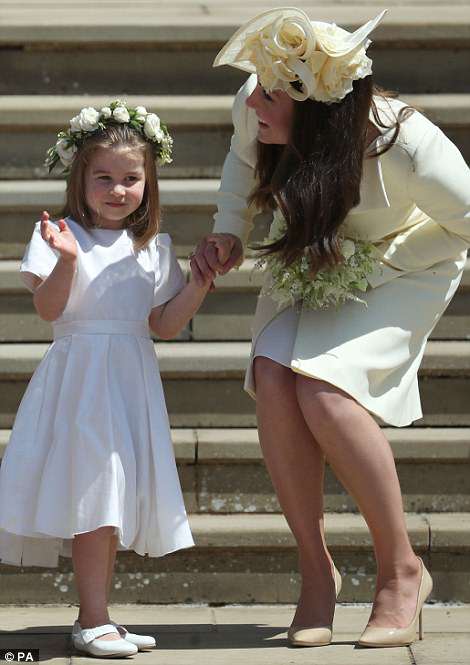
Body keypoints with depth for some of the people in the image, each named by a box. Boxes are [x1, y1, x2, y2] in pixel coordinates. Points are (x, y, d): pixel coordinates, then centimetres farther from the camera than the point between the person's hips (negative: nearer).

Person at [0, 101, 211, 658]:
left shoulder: (154, 247, 12)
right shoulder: (61, 234, -3)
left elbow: (164, 324, 11)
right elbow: (47, 308, -12)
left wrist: (203, 281, 1)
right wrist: (67, 260, -27)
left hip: (131, 379, 5)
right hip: (81, 375, -5)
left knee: (116, 495, 7)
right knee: (93, 491, -11)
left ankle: (95, 620, 14)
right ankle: (92, 620, -7)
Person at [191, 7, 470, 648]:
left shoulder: (405, 143, -36)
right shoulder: (254, 108, -23)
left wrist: (370, 266, -24)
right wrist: (229, 234, -9)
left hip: (403, 265, -5)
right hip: (309, 261, 5)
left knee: (324, 391, -27)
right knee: (273, 378, -22)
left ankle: (402, 571, -10)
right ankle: (316, 568, -8)